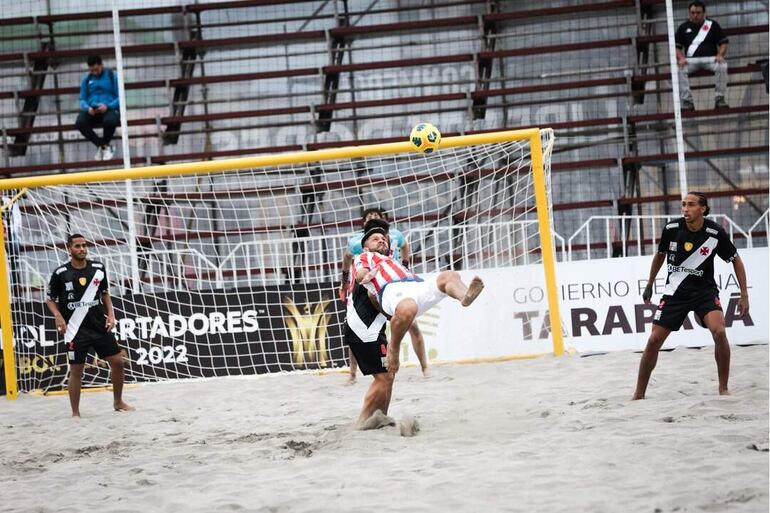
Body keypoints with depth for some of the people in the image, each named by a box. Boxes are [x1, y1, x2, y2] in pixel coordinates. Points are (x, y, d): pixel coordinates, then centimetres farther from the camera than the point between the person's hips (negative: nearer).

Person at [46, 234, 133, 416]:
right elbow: (50, 299, 2)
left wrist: (110, 314, 3)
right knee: (76, 370, -2)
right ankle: (75, 413, 7)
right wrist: (58, 316, -15)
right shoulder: (61, 273, -7)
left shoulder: (98, 268, 3)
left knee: (117, 362, 4)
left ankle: (118, 402, 23)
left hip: (100, 326, 4)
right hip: (76, 330, -4)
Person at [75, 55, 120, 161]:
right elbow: (83, 99, 13)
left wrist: (107, 106, -19)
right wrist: (87, 108, -12)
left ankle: (104, 144, -6)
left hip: (109, 108, -3)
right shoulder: (87, 80, 14)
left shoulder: (112, 77, 4)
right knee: (80, 123, -30)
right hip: (92, 110, 3)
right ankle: (104, 146, -13)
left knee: (110, 121, -39)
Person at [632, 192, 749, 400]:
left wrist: (744, 295, -2)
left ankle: (723, 389, -10)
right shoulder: (671, 229, -10)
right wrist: (649, 285, 17)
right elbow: (660, 255, 11)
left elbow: (736, 260, 0)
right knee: (654, 340, -3)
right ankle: (639, 394, 10)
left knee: (719, 332, -25)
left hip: (705, 291, -2)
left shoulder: (715, 233, -15)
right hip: (675, 292, 2)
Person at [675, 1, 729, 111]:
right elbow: (677, 47, 10)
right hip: (691, 60, 1)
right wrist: (681, 58, -12)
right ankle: (687, 102, -29)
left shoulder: (712, 25, 11)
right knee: (680, 69, -31)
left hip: (710, 58, -1)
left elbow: (723, 43, 8)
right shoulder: (683, 27, 13)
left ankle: (719, 99, -26)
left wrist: (720, 55, -12)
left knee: (722, 66, -33)